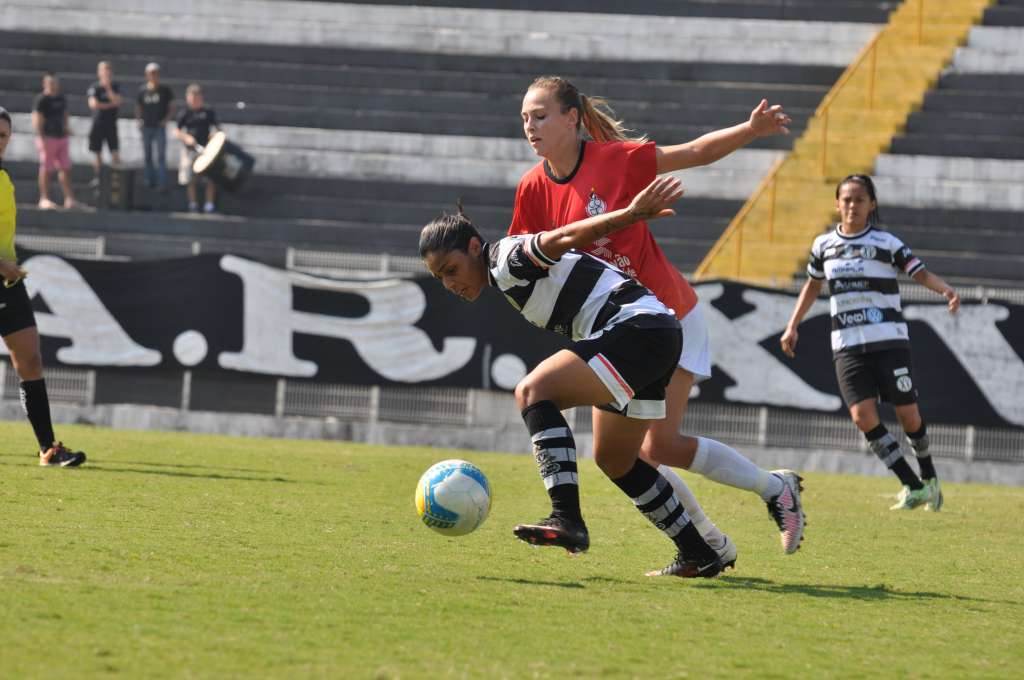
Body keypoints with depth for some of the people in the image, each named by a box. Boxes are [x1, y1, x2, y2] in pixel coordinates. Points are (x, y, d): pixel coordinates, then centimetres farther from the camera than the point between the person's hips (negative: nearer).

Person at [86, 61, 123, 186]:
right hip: (98, 123, -1)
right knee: (97, 152, 6)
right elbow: (93, 104, -15)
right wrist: (109, 105, -10)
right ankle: (98, 177, 16)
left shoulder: (115, 87, 4)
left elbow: (117, 101, -11)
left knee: (115, 152, -7)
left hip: (111, 124, 1)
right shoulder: (95, 88, -2)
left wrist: (108, 88, -15)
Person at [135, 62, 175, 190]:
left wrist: (166, 120, -10)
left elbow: (171, 108, 5)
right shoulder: (142, 90, 6)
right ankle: (150, 181, 17)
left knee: (160, 157, -10)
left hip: (159, 127, -3)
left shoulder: (164, 90, 0)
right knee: (148, 157, 8)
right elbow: (138, 108, 15)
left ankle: (162, 183, -12)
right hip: (146, 128, 3)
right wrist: (138, 120, -1)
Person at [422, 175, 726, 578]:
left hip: (637, 328, -11)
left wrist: (630, 214, -39)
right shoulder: (508, 279, 20)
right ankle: (699, 557, 29)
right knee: (613, 459, 22)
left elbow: (564, 238, -25)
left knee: (532, 391, -23)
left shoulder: (506, 259, -10)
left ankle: (567, 520, -33)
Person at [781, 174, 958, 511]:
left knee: (907, 414, -1)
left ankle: (929, 478, 26)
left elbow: (920, 272, -11)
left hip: (889, 340, -2)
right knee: (863, 416, -14)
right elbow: (812, 285, 23)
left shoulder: (886, 243, -3)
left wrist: (946, 290, -31)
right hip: (847, 345, 3)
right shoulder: (824, 245, 8)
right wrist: (792, 327, 20)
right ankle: (913, 487, -5)